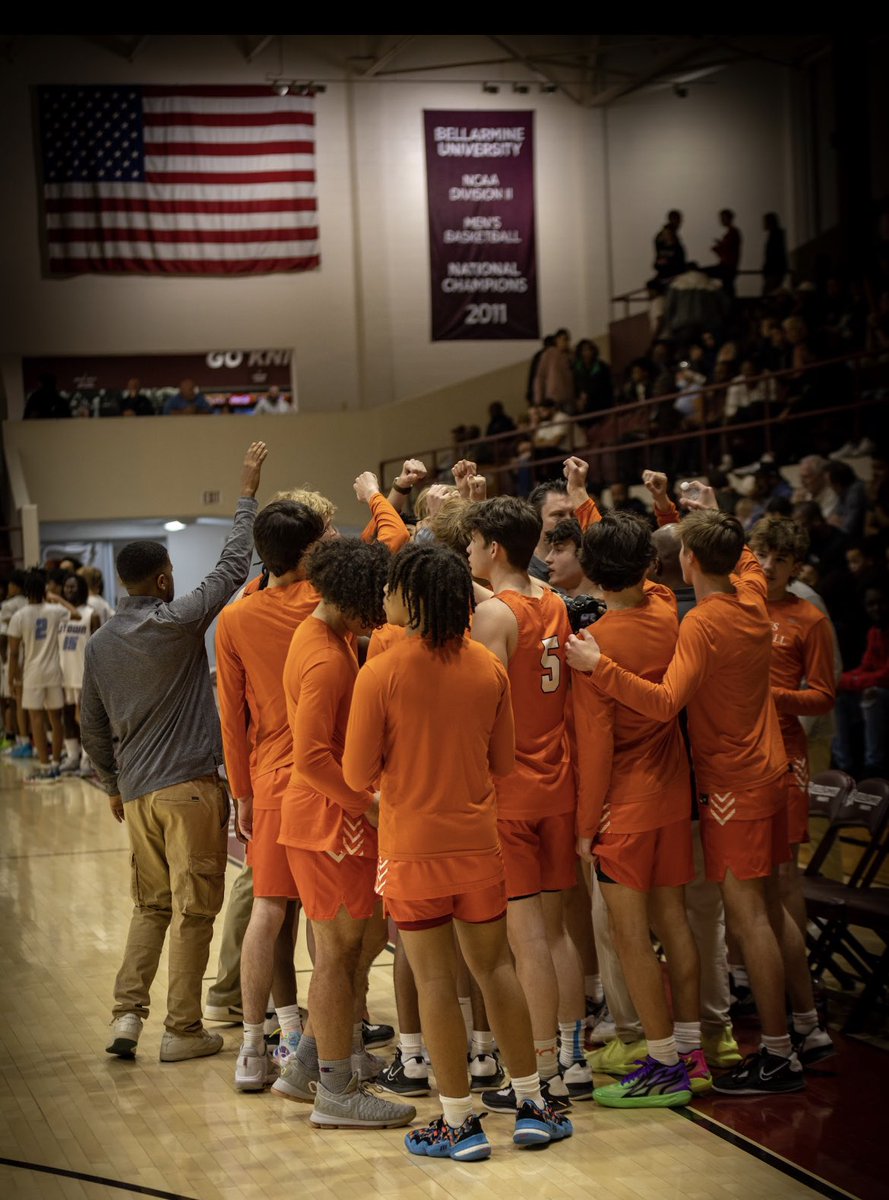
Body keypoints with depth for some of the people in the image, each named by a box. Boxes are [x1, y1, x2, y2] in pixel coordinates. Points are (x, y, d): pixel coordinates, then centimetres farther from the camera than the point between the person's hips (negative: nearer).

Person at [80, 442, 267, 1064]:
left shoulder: (100, 644, 7)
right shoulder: (177, 621, -11)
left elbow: (93, 728, 13)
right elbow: (232, 567, -6)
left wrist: (114, 784, 26)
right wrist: (248, 494, 1)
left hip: (137, 792, 6)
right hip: (190, 785, -6)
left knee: (151, 905, 17)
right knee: (194, 908, 2)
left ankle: (128, 1013, 8)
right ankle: (184, 1030, 6)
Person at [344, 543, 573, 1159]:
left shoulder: (381, 674, -14)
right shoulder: (489, 668, -2)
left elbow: (359, 773, -9)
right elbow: (503, 760, 7)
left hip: (413, 848, -4)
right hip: (479, 841, 4)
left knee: (435, 978, 3)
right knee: (495, 965, 14)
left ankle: (459, 1121, 10)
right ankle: (532, 1104, 20)